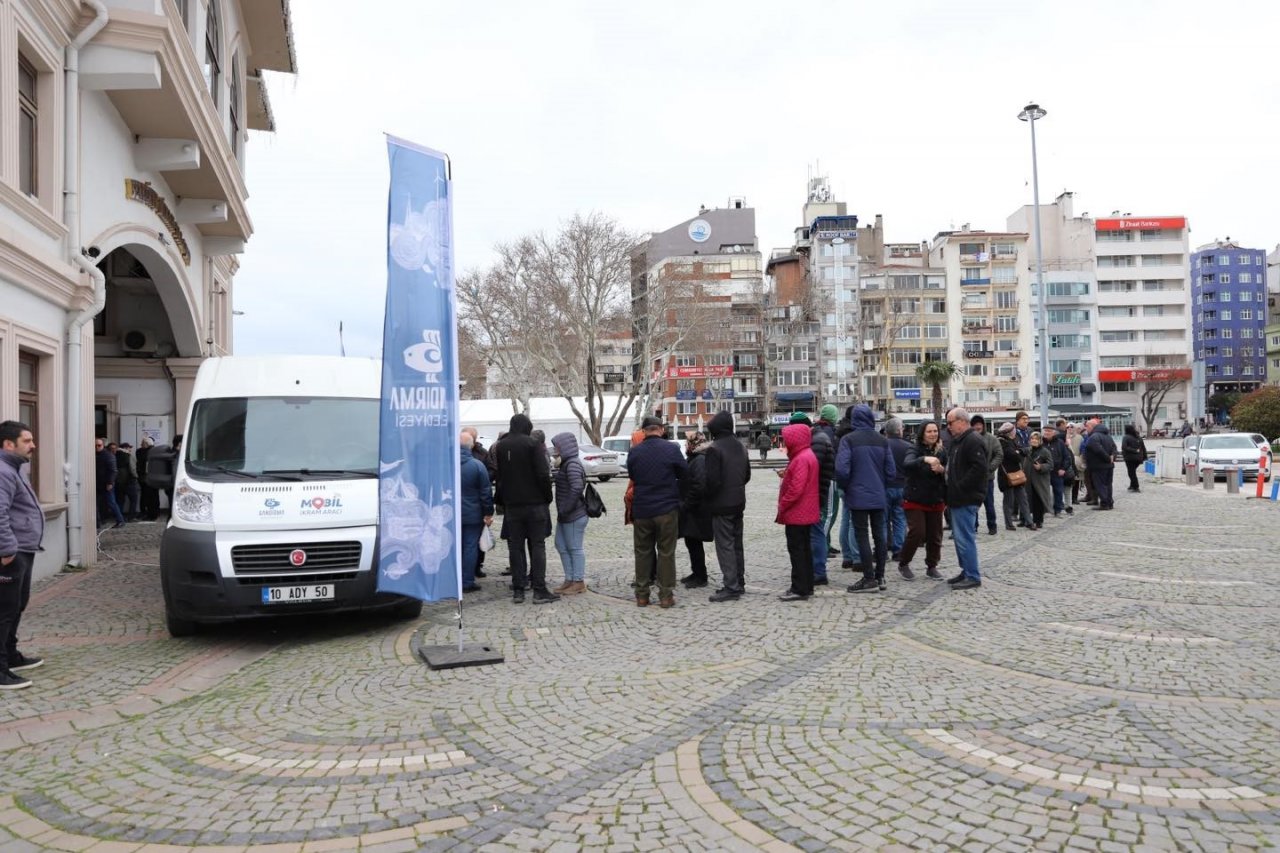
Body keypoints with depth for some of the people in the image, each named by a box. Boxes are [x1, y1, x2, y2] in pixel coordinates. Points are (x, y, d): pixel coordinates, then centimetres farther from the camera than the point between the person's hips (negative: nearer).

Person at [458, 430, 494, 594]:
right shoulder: (477, 465, -12)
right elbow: (486, 492, -10)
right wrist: (488, 513, -2)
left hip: (451, 514, 4)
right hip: (472, 514, -3)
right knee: (471, 546, 2)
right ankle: (467, 582, 3)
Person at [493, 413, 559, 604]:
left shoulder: (500, 447, 8)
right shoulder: (533, 444, -8)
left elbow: (497, 476, 11)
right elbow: (543, 474, -13)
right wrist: (547, 496, -3)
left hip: (511, 504, 4)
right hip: (535, 503, -4)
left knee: (516, 547, 7)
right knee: (537, 545, 0)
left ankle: (518, 590, 7)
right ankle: (539, 589, -3)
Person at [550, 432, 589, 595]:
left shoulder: (573, 464, -17)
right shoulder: (565, 463, 13)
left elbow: (576, 488, -27)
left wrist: (565, 509, -22)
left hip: (574, 516, -10)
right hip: (565, 515, 10)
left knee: (575, 548, 0)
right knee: (561, 545, 16)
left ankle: (579, 582, 10)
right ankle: (570, 579, 25)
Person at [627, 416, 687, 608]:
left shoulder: (634, 452, -5)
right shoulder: (672, 449, -11)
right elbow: (685, 473, 1)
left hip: (641, 510, 2)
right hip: (667, 509, -2)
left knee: (642, 552, 12)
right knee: (666, 552, 6)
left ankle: (642, 595, 15)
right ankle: (666, 595, 7)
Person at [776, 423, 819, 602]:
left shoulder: (801, 459, -19)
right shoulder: (806, 455, 13)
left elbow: (796, 488, -24)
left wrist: (782, 506, -16)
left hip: (796, 513, -10)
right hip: (805, 512, 10)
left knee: (796, 550, -5)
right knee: (804, 549, 14)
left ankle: (800, 589, -2)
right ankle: (806, 586, 21)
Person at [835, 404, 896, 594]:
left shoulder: (848, 440, -9)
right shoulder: (882, 441, 3)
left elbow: (842, 469, -16)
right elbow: (891, 471, 3)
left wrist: (845, 488, 2)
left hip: (858, 496, -4)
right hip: (879, 496, 4)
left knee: (861, 536, 0)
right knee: (879, 535, 12)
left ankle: (869, 579, 0)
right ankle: (880, 576, 18)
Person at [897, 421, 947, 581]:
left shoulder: (941, 452, 4)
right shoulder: (914, 449, -8)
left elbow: (948, 475, 7)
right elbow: (906, 464, -28)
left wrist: (941, 470, -16)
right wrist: (925, 459, -45)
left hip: (935, 501, 4)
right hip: (914, 500, -4)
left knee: (935, 536, 7)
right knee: (917, 532, -13)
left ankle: (932, 566, 26)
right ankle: (903, 564, 8)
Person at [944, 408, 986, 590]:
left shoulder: (973, 441, -14)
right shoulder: (958, 441, 18)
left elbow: (979, 468, -24)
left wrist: (960, 487, -21)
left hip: (966, 499, -11)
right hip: (958, 498, 11)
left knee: (964, 537, -8)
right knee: (960, 536, 15)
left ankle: (973, 577, -2)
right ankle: (966, 571, 24)